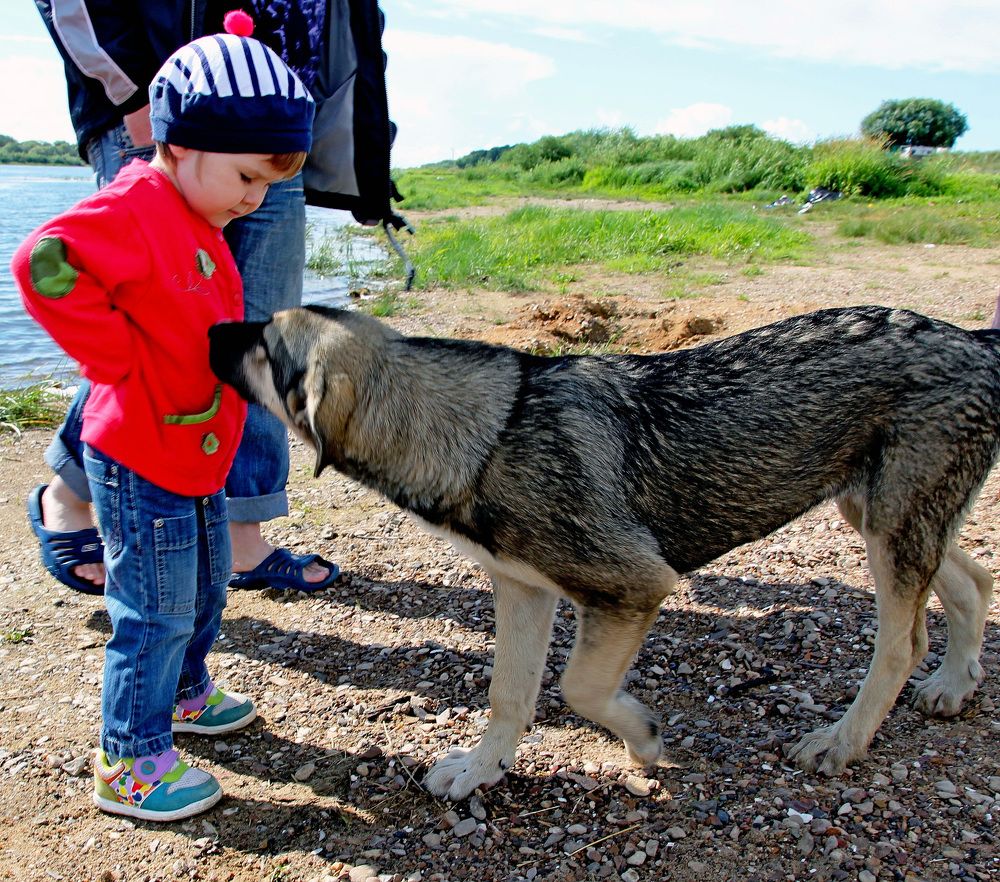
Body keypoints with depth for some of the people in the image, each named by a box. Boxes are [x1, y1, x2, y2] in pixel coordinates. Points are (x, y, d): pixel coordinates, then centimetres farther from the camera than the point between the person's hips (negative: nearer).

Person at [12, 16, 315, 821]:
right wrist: (118, 359, -26)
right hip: (142, 463, -9)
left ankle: (183, 693, 45)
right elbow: (44, 263, -34)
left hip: (196, 455, 10)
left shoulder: (197, 220, 11)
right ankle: (129, 765, 18)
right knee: (156, 614, 1)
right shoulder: (135, 211, -20)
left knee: (205, 592, 23)